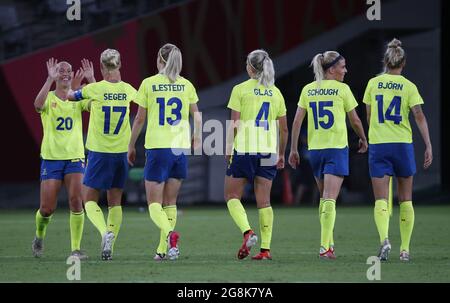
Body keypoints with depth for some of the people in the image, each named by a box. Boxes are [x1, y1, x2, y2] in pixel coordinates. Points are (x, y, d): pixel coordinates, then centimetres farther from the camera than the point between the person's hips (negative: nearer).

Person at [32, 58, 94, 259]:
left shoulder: (78, 99, 7)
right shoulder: (49, 98, 0)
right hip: (51, 158, -1)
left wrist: (91, 80, -19)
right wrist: (50, 79, -28)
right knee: (47, 208, -2)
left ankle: (76, 248, -9)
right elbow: (38, 105, -24)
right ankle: (39, 237, 29)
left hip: (75, 157, 1)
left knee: (76, 201, -14)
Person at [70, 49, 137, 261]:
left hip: (100, 153, -4)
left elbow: (70, 95, 5)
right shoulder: (128, 90, -1)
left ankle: (106, 233, -21)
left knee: (89, 200, 5)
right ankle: (110, 247, 10)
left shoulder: (94, 89, -12)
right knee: (115, 202, 13)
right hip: (122, 152, 4)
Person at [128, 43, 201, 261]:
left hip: (157, 147, -3)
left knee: (154, 203, 0)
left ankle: (169, 233, -28)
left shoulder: (149, 84, -2)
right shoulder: (186, 85, 6)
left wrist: (131, 146, 9)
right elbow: (196, 115, 11)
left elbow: (140, 119, 0)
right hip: (181, 148, 3)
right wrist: (196, 138, 28)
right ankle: (163, 249, 8)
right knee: (170, 202, 13)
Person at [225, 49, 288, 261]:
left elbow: (234, 124, -9)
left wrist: (228, 150, -2)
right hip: (268, 152, 4)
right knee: (264, 201, 5)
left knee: (232, 196, 8)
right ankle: (265, 249, 0)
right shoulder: (275, 93, 9)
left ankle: (247, 232, -15)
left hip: (244, 149, -4)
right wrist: (281, 154, 20)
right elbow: (284, 128, 11)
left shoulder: (241, 89, -4)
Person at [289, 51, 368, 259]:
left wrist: (293, 149, 8)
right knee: (330, 199, -10)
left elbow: (297, 121, 3)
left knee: (324, 197, 19)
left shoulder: (308, 90, 6)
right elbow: (355, 120, 3)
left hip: (315, 149, 4)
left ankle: (328, 242, 24)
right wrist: (363, 139, 20)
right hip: (337, 148, -4)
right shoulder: (342, 89, -5)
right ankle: (325, 246, -19)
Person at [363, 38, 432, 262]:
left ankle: (384, 239, -28)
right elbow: (419, 117, -10)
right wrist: (428, 146, -9)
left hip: (377, 145, 0)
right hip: (403, 144, 0)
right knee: (405, 200, 13)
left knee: (381, 200, -3)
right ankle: (405, 249, 14)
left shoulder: (373, 83, 4)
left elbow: (368, 116, 12)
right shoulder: (408, 86, -2)